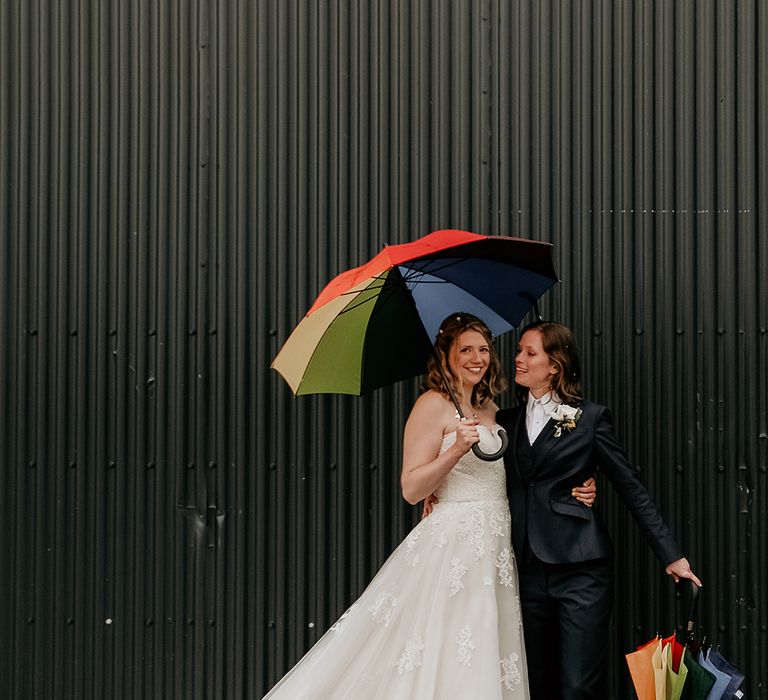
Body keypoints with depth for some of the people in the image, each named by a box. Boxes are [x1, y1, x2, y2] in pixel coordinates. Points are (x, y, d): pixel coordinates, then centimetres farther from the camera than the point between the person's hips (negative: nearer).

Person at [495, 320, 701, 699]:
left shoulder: (589, 418, 1)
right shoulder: (507, 421, 13)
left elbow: (632, 488, 1)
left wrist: (671, 554, -2)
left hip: (580, 572, -4)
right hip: (528, 572, 4)